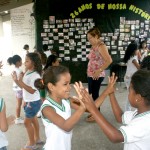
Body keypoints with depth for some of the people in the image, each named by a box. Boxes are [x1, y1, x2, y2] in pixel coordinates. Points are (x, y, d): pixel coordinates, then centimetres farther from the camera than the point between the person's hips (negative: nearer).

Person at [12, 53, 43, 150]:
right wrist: (17, 80, -6)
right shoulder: (27, 72, 2)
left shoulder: (35, 75, -25)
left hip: (34, 102, -9)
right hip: (29, 101, 9)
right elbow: (24, 86, 9)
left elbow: (32, 90, -28)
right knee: (33, 119, 20)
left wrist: (20, 82, -33)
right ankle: (37, 139, 37)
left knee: (27, 122, 0)